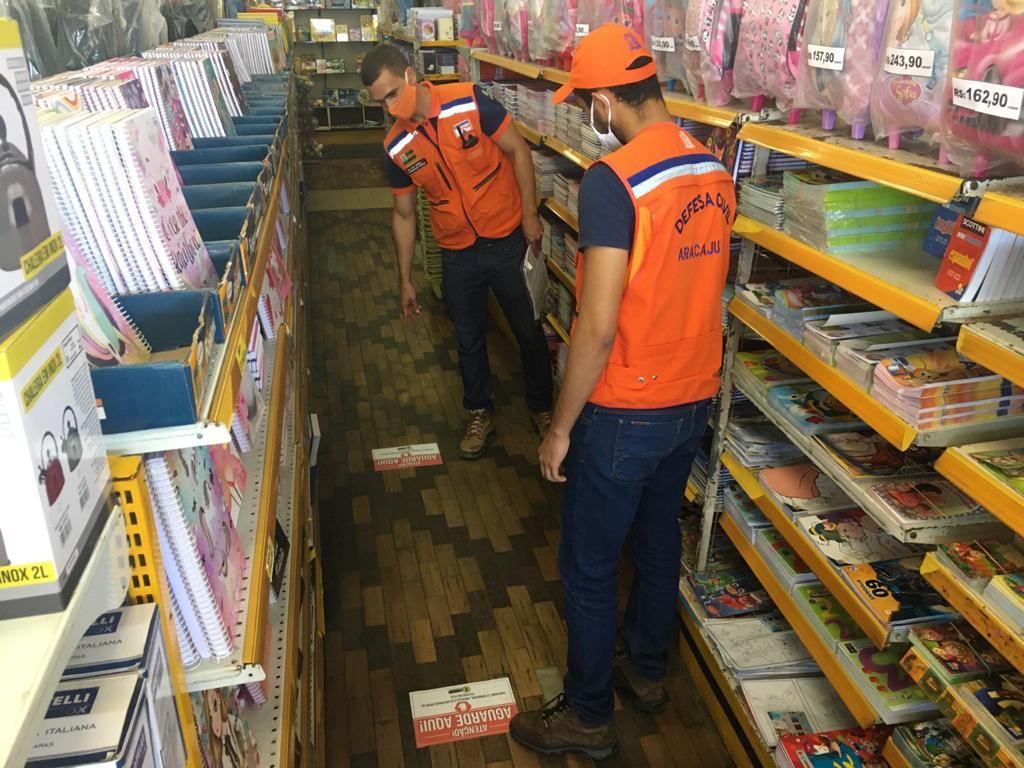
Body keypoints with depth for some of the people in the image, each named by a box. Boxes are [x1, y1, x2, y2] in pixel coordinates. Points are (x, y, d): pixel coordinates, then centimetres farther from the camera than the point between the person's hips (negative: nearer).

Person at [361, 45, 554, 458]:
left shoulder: (469, 102, -15)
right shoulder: (396, 147, -4)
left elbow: (518, 151, -7)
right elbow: (404, 214, 6)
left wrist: (529, 216, -11)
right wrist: (405, 280, 9)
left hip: (507, 239, -3)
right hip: (458, 254, 3)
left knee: (529, 332, 11)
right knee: (469, 341, 14)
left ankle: (543, 409, 32)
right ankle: (480, 415, 35)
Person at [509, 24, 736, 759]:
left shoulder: (613, 180, -23)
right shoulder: (715, 170, 1)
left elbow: (599, 327, -25)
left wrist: (561, 427, -14)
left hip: (624, 413, -8)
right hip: (694, 398, 8)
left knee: (589, 567, 11)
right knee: (660, 539, 25)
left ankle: (588, 716, 30)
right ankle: (647, 669, 46)